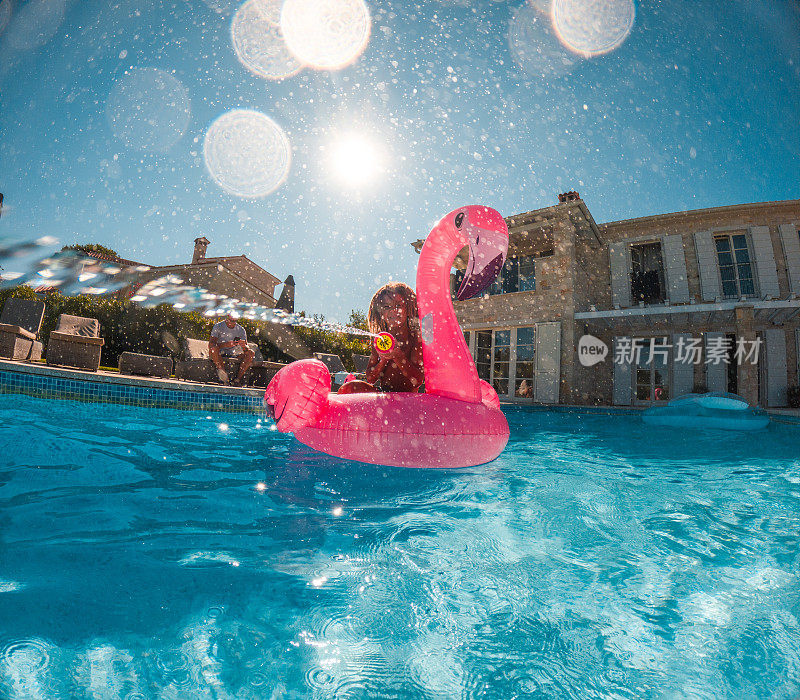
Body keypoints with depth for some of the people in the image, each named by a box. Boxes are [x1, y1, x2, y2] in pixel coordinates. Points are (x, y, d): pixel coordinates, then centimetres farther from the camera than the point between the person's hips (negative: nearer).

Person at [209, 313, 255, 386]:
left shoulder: (241, 330, 1)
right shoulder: (218, 327, -6)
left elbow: (246, 349, -4)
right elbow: (211, 344, -18)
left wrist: (244, 345, -29)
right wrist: (225, 344, -35)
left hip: (233, 354, 3)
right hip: (219, 354, -3)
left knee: (251, 353, -19)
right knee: (213, 348, -34)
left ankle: (238, 379, -27)